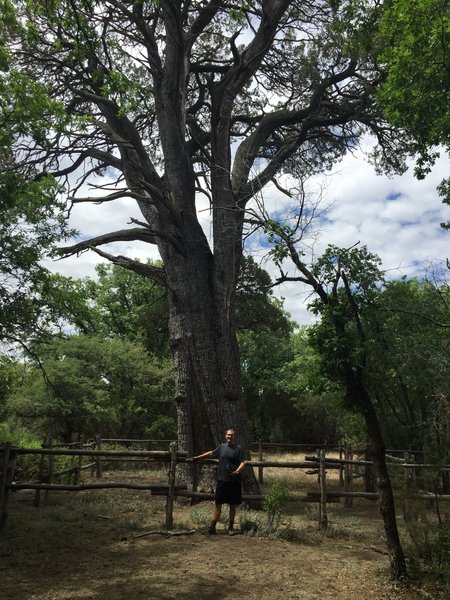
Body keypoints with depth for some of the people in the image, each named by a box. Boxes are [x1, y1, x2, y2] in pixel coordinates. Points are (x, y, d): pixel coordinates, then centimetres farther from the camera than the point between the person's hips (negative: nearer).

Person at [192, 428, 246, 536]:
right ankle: (213, 526, 10)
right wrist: (198, 457, 27)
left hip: (234, 481, -3)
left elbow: (243, 463, -9)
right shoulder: (222, 447, 9)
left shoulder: (238, 449, -4)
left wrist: (237, 471, -26)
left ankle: (231, 527, 21)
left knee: (233, 505, 7)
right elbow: (211, 453, 23)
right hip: (222, 480, 3)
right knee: (218, 503, 3)